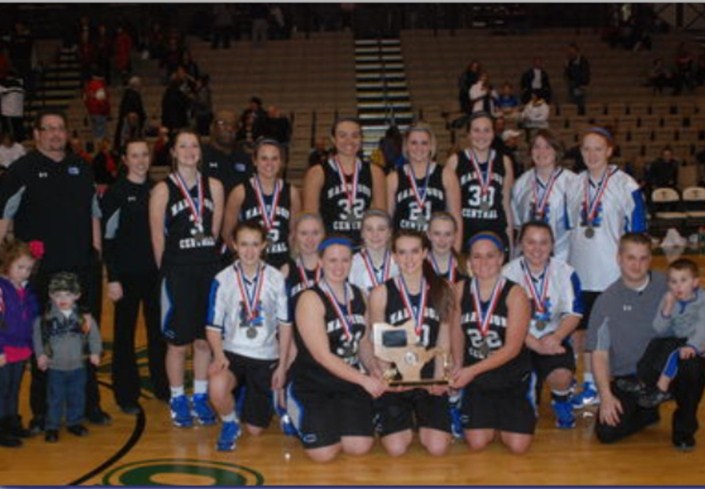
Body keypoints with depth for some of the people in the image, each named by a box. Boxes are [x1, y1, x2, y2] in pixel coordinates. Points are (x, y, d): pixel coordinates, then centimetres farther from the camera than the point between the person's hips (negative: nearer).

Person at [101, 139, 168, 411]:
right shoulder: (115, 193, -5)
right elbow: (107, 238, -7)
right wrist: (112, 279, -12)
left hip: (156, 273, 4)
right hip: (127, 275, -4)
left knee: (159, 332, 10)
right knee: (125, 335, 5)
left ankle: (162, 386, 23)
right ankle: (126, 394, 14)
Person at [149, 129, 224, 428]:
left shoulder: (213, 187, 8)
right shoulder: (163, 190, -2)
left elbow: (216, 231, 9)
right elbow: (158, 238, -2)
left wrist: (208, 258, 4)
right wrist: (167, 270, -1)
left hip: (209, 268, 3)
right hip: (177, 271, -3)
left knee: (205, 339, 9)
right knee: (178, 342, 2)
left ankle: (200, 397, 22)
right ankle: (178, 400, 17)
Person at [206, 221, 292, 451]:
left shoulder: (276, 279, -5)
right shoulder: (223, 280, -7)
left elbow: (285, 324, 1)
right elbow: (213, 327, -2)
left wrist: (282, 365, -1)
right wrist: (219, 356, -19)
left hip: (266, 357, 1)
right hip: (233, 353, -1)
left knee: (255, 428, 4)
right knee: (217, 388, -35)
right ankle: (229, 424, -1)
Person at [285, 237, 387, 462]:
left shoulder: (357, 295, 6)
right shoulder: (310, 299, -15)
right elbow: (323, 356, -20)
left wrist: (375, 371, -7)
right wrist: (364, 380, -22)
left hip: (350, 382, 5)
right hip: (312, 385, -5)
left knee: (360, 447, -11)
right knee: (324, 454, -14)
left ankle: (337, 420, 21)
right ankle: (298, 417, 17)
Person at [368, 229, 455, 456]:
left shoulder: (442, 290, 2)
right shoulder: (381, 293, -4)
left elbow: (444, 340, 4)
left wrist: (439, 377, -8)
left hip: (429, 378, 2)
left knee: (437, 447, -11)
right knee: (396, 449, -12)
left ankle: (421, 422, 25)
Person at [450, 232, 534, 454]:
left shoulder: (515, 294, -14)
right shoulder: (460, 290, -4)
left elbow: (512, 348, -16)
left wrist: (471, 370, -19)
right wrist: (458, 367, -5)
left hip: (513, 378, -2)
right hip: (476, 378, 2)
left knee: (518, 446, -9)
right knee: (477, 443, -8)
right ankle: (491, 417, 26)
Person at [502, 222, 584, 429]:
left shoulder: (565, 272, -4)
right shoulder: (509, 273, -6)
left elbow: (573, 313, -5)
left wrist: (555, 338, -24)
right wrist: (536, 345, -23)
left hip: (555, 340, 0)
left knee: (562, 376, -28)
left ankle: (561, 401, 12)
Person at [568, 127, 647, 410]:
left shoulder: (626, 185, -7)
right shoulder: (575, 184, 7)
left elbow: (638, 232, -5)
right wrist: (563, 262, 12)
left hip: (613, 274, -5)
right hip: (578, 272, 5)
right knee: (580, 328, 10)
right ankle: (589, 385, 22)